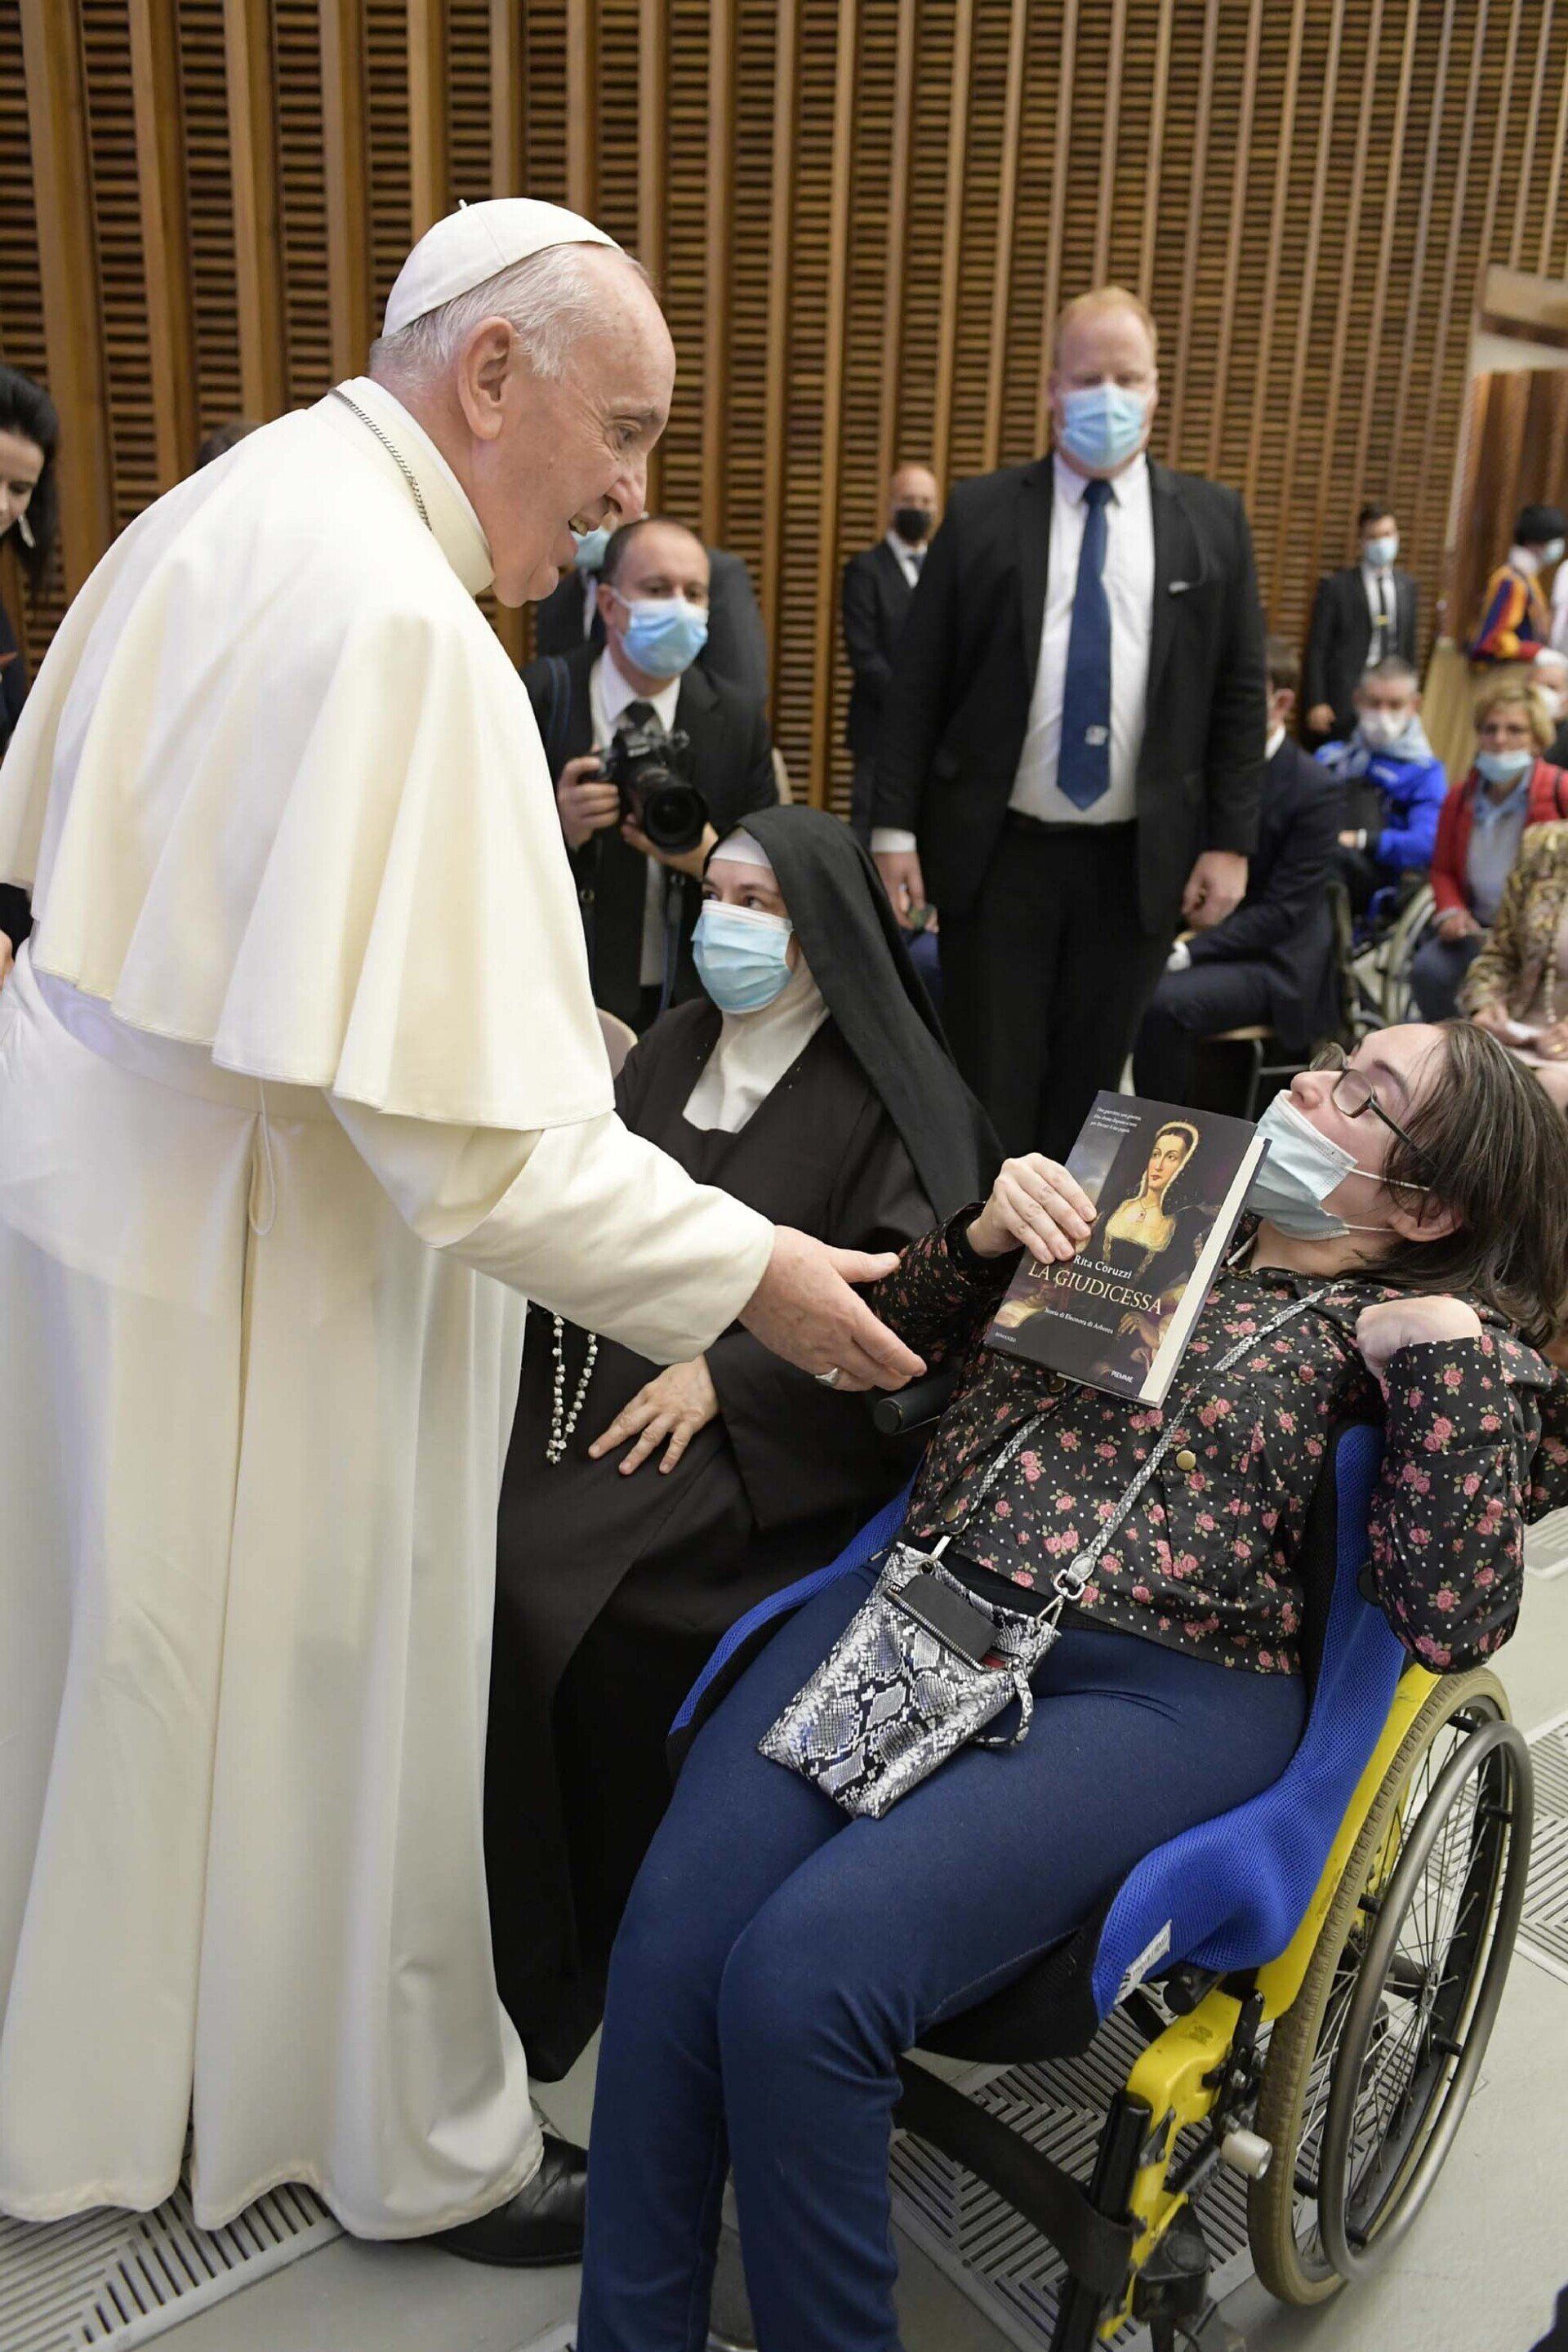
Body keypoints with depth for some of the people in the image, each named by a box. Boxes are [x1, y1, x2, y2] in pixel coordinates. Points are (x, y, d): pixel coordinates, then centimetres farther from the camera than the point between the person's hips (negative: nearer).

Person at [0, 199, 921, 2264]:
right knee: (336, 1705, 10)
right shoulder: (399, 623, -27)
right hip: (252, 1263, -9)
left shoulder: (224, 508, 4)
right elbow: (453, 1124, -31)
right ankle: (425, 2149, 36)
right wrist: (746, 1276, -23)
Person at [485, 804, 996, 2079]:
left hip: (766, 1439, -5)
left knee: (542, 1571, -25)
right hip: (601, 1365, 6)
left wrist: (724, 1376, -16)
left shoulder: (893, 1096, -3)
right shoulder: (676, 1045, 14)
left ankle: (566, 1957, -3)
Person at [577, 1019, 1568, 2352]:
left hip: (1152, 1696, -4)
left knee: (799, 1976, -25)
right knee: (670, 1943, -18)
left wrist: (1456, 1357, -9)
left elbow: (1454, 1625, -5)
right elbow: (902, 1336, 23)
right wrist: (984, 1232, 4)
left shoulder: (1403, 1335, 7)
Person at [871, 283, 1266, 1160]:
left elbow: (1240, 693, 5)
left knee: (1088, 1083, 11)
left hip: (1141, 862, 1)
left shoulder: (1213, 520, 5)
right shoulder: (982, 512, 1)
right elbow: (917, 681, 0)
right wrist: (894, 827, -5)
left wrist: (1231, 840, 0)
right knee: (990, 1082, 5)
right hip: (997, 854, -1)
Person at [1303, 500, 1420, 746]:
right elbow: (1318, 649, -2)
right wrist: (1316, 703, -9)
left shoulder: (1407, 586, 16)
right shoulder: (1335, 585, 2)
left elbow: (1409, 648, 18)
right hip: (1343, 705, -3)